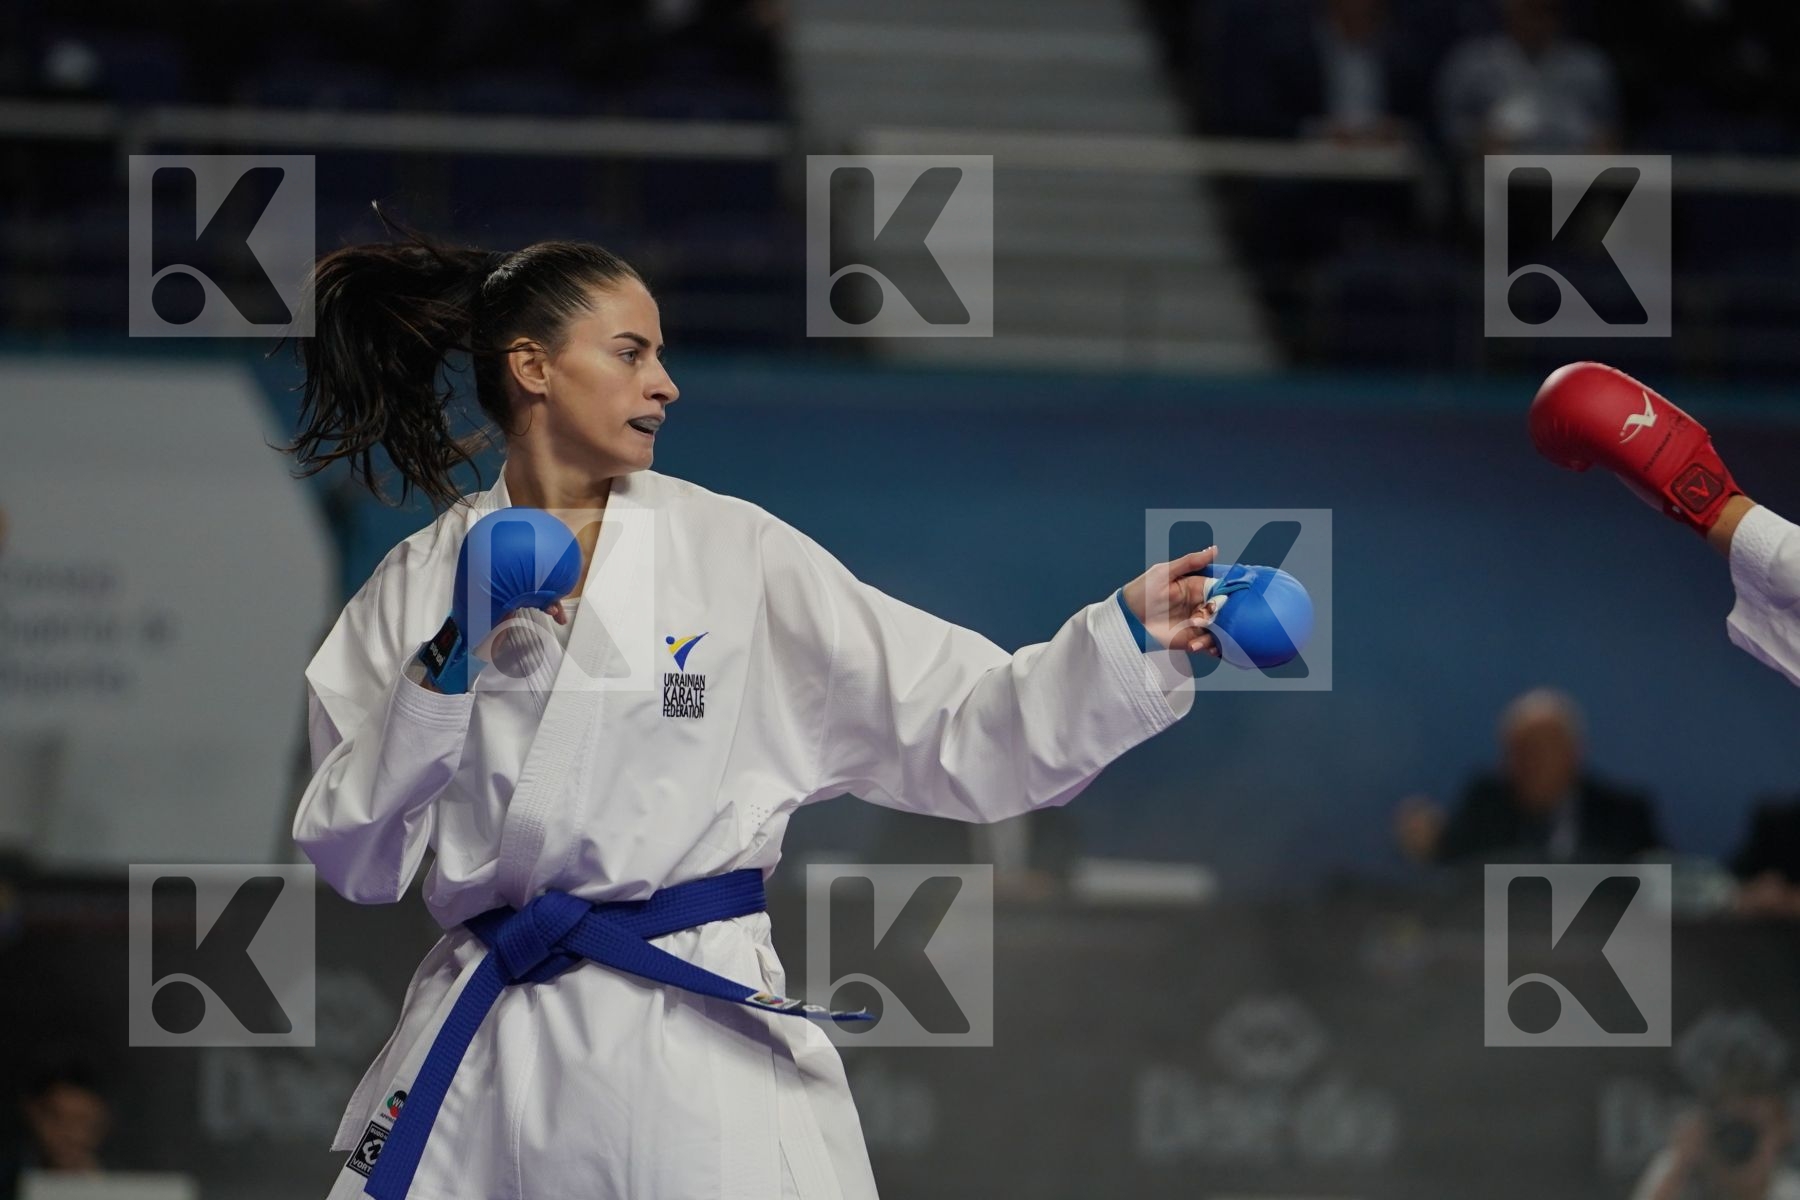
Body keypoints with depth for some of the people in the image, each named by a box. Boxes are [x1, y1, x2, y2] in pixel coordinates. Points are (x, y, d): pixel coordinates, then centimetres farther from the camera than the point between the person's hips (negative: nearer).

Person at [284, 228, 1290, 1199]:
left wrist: (1131, 640, -14)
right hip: (484, 1049, 2)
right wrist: (444, 675, -7)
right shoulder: (419, 586, 6)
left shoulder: (735, 554, 2)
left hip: (700, 1044, -2)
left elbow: (960, 730, -1)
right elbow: (356, 860, 5)